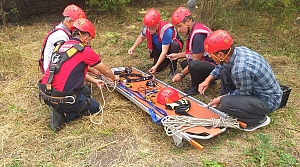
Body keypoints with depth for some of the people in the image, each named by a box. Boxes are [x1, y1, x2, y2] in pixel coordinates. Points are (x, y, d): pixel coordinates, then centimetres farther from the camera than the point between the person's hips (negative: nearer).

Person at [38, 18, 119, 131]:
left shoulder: (60, 46, 10)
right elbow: (105, 71, 4)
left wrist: (94, 81, 29)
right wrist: (114, 78, 26)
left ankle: (60, 110, 10)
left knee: (86, 91, 27)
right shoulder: (85, 51, -12)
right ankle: (63, 116, 0)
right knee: (95, 107, 16)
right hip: (60, 99, -8)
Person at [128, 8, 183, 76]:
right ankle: (166, 59, 24)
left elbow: (164, 52, -37)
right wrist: (133, 48, -15)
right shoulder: (147, 27, -23)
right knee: (157, 69, -8)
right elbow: (141, 37, 1)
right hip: (159, 47, 5)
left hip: (172, 44, -5)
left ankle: (173, 69, -18)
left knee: (174, 46, -41)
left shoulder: (166, 30, -39)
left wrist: (156, 66, -41)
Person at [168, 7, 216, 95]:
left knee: (193, 65, -35)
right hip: (205, 62, 10)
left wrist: (181, 74, -13)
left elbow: (196, 59, -21)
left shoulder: (198, 35, -25)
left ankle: (196, 87, -6)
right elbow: (193, 52, 14)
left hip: (214, 66, -10)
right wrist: (177, 55, 7)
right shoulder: (193, 30, 6)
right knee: (184, 64, 16)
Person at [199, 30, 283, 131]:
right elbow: (221, 66, 11)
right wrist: (207, 80, 5)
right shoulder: (239, 50, -10)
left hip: (268, 100, -9)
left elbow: (243, 93, -18)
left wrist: (221, 99, -7)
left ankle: (259, 119, -3)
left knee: (225, 104, -27)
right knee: (225, 71, 8)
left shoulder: (240, 69, -36)